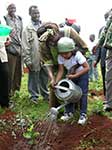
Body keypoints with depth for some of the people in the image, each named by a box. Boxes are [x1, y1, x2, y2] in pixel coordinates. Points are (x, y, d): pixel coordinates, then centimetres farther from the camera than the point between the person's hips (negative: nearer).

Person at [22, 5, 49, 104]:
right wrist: (28, 60, -10)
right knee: (34, 78, 2)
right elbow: (25, 47, -6)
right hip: (34, 59, -4)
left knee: (45, 77, 13)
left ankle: (45, 94, 26)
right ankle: (34, 95, 15)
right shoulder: (27, 29, -3)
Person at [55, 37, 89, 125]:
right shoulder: (60, 57, -19)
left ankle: (83, 115, 2)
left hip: (82, 74, -5)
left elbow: (87, 67, -30)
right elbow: (61, 71, -16)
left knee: (83, 93, -6)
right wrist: (56, 82, -29)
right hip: (71, 75, 5)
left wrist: (75, 75, -34)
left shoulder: (77, 55, -32)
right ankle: (69, 112, 16)